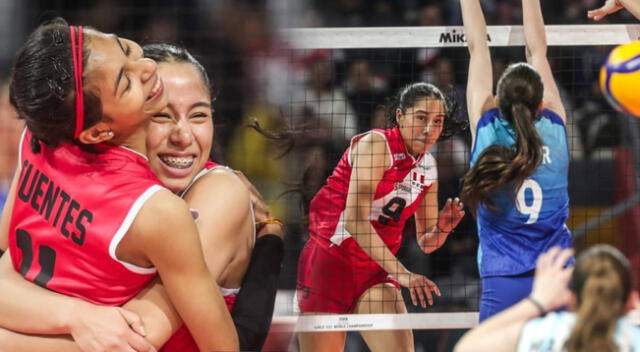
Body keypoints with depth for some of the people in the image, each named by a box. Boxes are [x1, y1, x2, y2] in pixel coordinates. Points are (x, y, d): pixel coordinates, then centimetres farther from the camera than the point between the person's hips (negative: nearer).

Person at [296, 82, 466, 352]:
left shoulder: (428, 167, 6)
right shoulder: (375, 144, -14)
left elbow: (425, 242, 12)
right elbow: (355, 219, -25)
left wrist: (442, 229, -12)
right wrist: (400, 272, -32)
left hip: (375, 273, 6)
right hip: (330, 261, -6)